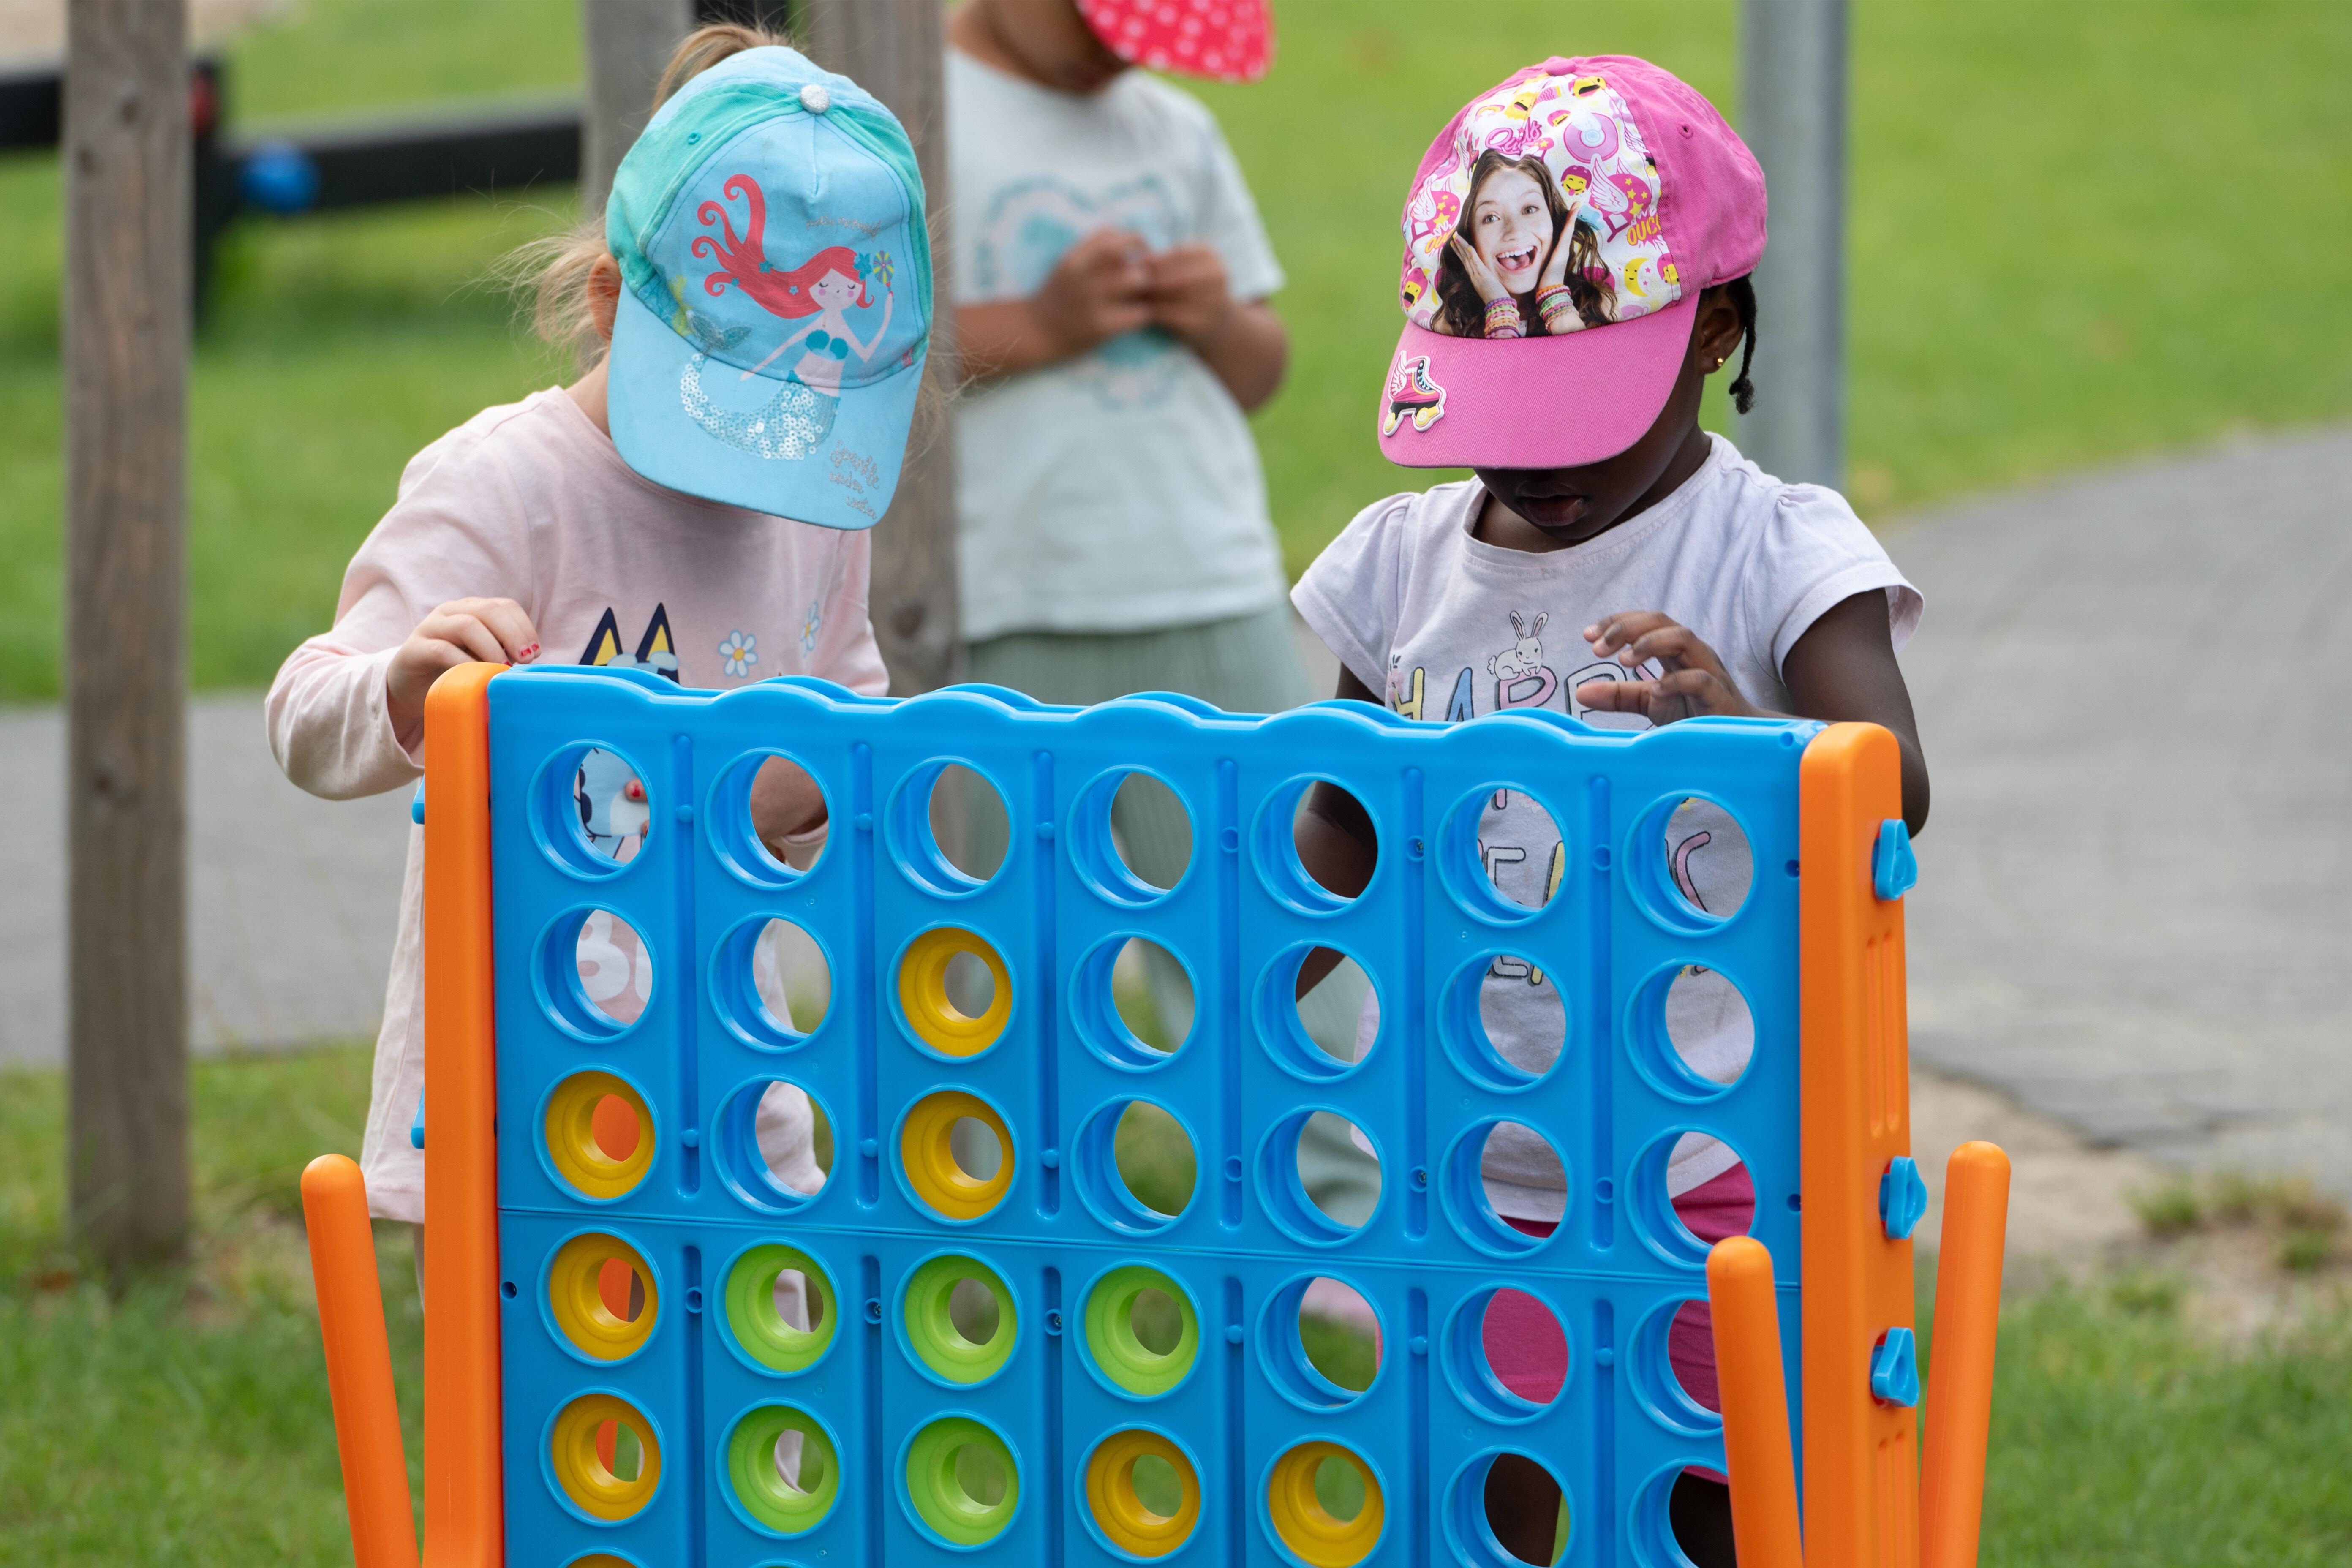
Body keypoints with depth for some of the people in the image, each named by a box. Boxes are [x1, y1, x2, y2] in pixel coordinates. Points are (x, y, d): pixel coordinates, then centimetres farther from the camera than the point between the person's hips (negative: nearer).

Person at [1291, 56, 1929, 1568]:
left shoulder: (1775, 554, -10)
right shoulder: (1406, 564, 3)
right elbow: (1345, 833, 15)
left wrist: (1738, 729, -46)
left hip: (1707, 1170, -4)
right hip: (1465, 1172, 4)